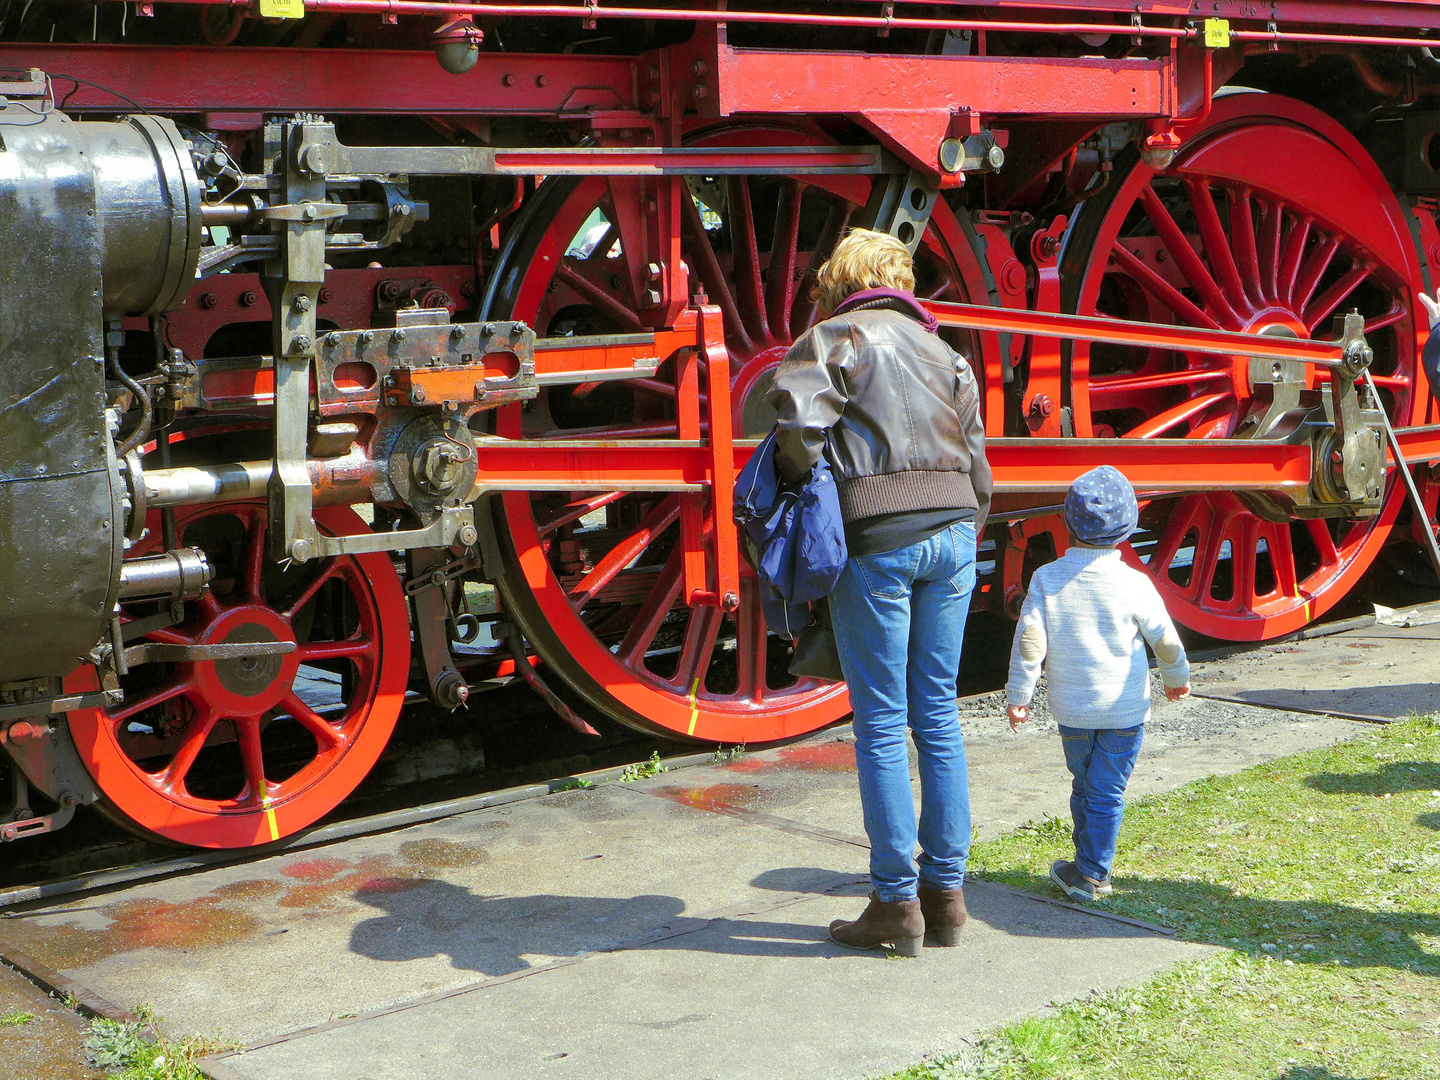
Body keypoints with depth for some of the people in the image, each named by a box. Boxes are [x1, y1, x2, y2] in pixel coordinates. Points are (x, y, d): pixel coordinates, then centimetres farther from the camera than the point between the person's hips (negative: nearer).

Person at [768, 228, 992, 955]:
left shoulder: (839, 336, 1)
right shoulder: (943, 352, 20)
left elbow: (797, 409, -19)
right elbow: (976, 464, 18)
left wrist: (798, 480, -4)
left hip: (876, 540, -6)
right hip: (951, 530, 6)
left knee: (881, 724, 0)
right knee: (938, 715, 11)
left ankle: (897, 903, 4)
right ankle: (945, 892, 15)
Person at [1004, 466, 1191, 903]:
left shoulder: (1047, 579, -8)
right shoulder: (1133, 584, -10)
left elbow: (1029, 642, -10)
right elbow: (1166, 641, -2)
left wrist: (1018, 695, 0)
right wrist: (1177, 679, 17)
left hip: (1071, 708, 2)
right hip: (1125, 708, -2)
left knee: (1083, 787, 18)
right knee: (1107, 792, 4)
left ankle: (1093, 868, 27)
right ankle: (1090, 873, 3)